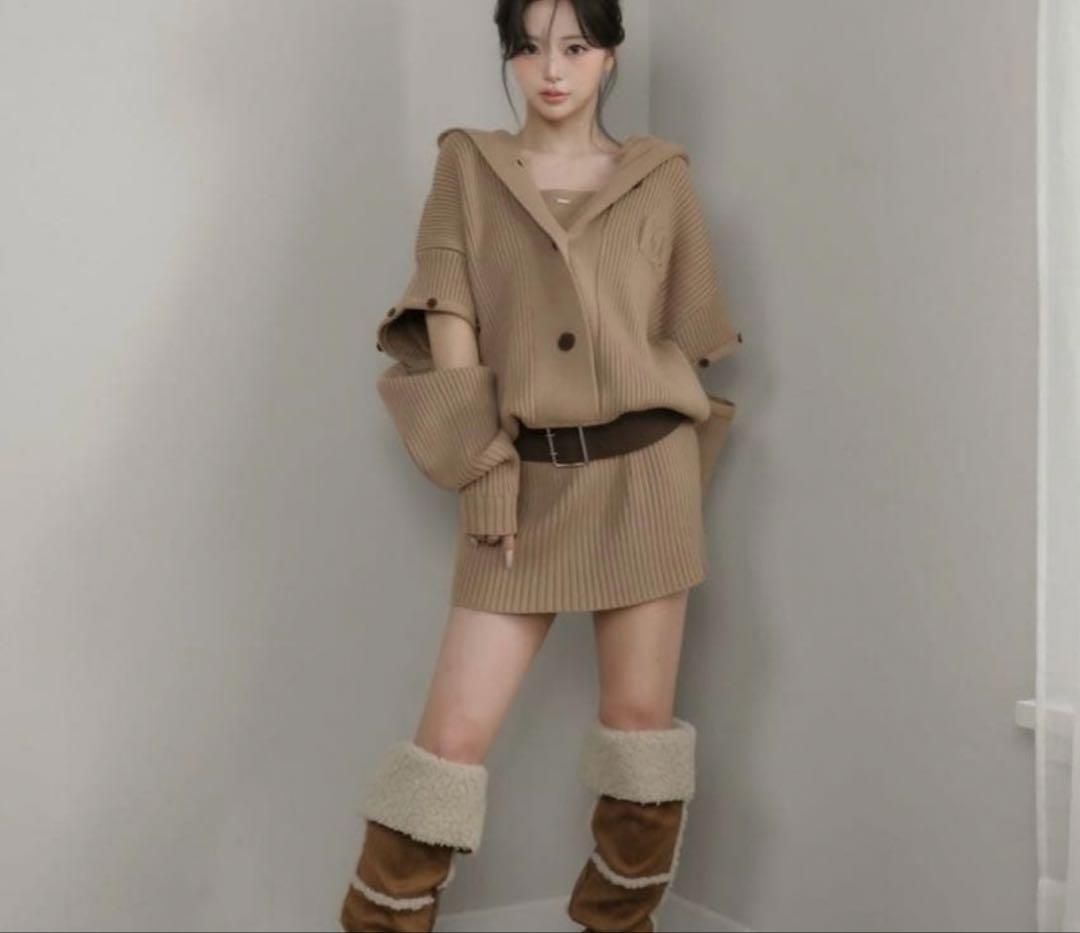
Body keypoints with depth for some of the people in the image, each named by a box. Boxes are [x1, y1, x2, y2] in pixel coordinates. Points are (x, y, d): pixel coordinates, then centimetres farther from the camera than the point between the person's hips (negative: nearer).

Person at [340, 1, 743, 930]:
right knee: (456, 728, -5)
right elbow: (449, 329, -2)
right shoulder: (468, 166, 6)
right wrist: (486, 472, -9)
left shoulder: (661, 176, 7)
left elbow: (685, 339, 11)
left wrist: (661, 466, 6)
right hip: (526, 479, -1)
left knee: (642, 711, 7)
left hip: (644, 473, 1)